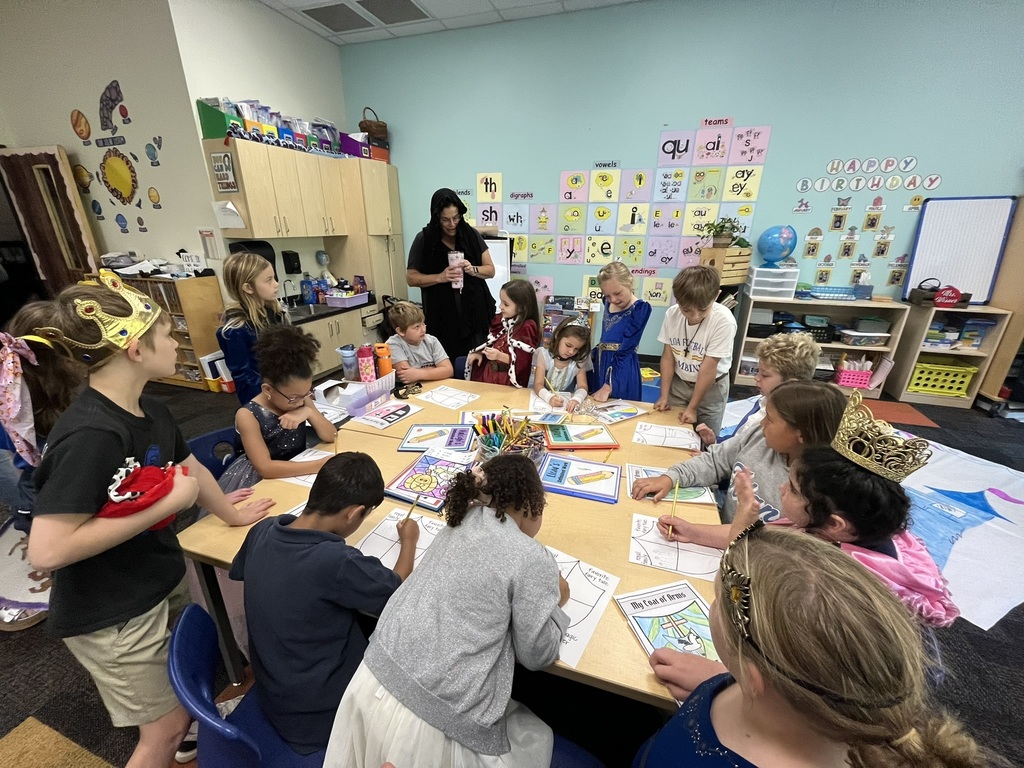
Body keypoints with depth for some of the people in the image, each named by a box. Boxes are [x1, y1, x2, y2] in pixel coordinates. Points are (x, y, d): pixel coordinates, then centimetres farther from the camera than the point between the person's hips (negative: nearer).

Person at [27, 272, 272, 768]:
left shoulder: (148, 411, -4)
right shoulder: (90, 435, -32)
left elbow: (192, 469, 11)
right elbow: (47, 551, -32)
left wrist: (232, 516, 21)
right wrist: (166, 504, -26)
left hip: (161, 581, 8)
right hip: (110, 615, -8)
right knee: (167, 726, 11)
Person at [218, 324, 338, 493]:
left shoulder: (301, 400, -6)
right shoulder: (248, 415, -19)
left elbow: (330, 436, -7)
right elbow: (265, 468, -25)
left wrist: (310, 412, -23)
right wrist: (320, 465, -32)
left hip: (299, 470, 3)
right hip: (262, 481, -3)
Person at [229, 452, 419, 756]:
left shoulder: (263, 531, -14)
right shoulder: (337, 562, -34)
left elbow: (240, 572, 10)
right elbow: (399, 592, -16)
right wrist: (409, 541, 1)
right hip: (315, 715, -6)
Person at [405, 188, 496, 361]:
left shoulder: (472, 235, 4)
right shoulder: (423, 239, -1)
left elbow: (490, 270, 8)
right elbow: (411, 278, 1)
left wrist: (472, 269, -13)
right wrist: (440, 277, -15)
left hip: (475, 313, 2)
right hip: (443, 318, -1)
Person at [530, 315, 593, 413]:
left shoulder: (579, 360, -2)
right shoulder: (544, 354, -7)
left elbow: (582, 386, -8)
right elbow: (538, 384, -14)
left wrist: (576, 399, -31)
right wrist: (549, 397, -35)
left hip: (565, 404, 0)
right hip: (542, 399, 0)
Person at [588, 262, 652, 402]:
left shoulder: (640, 308, -12)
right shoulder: (609, 303, 7)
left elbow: (625, 351, -17)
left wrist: (608, 386, -19)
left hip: (621, 372, -6)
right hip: (599, 364, 6)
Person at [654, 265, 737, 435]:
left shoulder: (724, 321, -26)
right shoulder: (672, 314, -15)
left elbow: (708, 369, -21)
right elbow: (668, 357, -5)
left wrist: (692, 407, -15)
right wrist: (664, 395, -6)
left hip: (711, 387, -3)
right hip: (678, 383, 3)